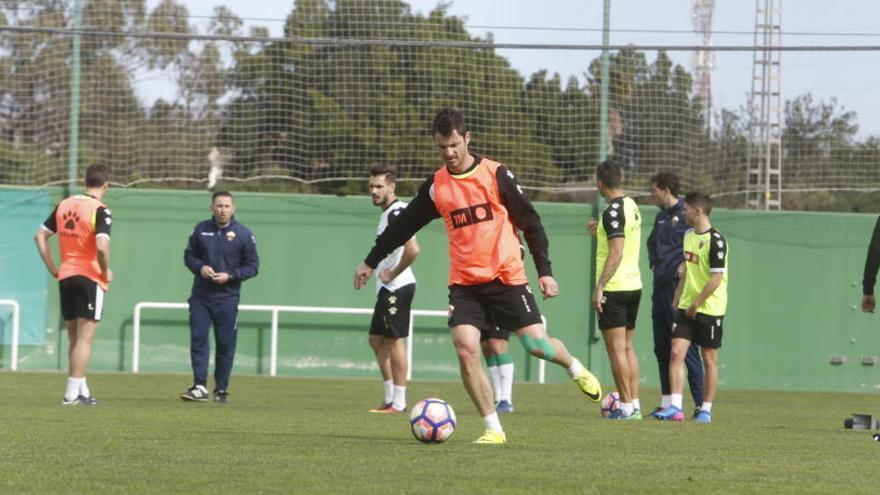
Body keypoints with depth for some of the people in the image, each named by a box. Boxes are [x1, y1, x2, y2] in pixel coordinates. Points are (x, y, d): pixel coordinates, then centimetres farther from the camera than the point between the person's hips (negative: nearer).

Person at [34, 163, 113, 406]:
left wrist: (53, 268, 13)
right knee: (85, 338, -2)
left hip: (65, 277, 6)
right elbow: (102, 245, -25)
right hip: (90, 277, -6)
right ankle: (73, 393, -6)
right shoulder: (100, 211, -12)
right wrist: (106, 271, -9)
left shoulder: (64, 205, 8)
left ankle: (81, 390, 19)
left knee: (74, 338, 14)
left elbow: (40, 235, 11)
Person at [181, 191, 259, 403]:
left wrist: (230, 276, -13)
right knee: (198, 339, -8)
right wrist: (200, 267, -8)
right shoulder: (201, 230, 6)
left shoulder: (244, 234, -1)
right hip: (200, 296, 2)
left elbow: (253, 266, 1)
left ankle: (221, 390, 12)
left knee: (225, 344, 2)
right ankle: (200, 387, -8)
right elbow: (188, 255, 14)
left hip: (227, 298, -2)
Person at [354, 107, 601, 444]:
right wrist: (371, 261, 24)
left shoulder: (496, 175, -3)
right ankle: (493, 429, -6)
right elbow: (404, 226, 19)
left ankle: (575, 369, 28)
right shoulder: (435, 187, 6)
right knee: (466, 349, -15)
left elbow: (530, 223, 0)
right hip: (464, 284, 3)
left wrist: (545, 271, -4)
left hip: (507, 277, -3)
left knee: (537, 345, -8)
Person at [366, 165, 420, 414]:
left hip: (396, 287, -11)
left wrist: (393, 274, -18)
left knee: (394, 340, -7)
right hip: (387, 289, 11)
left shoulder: (396, 213, -17)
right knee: (377, 339, 14)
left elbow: (412, 250, -29)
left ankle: (399, 402, -3)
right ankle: (391, 397, 17)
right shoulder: (387, 213, 15)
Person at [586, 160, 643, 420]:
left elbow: (616, 253, -22)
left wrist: (599, 287, -21)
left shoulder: (613, 211, -16)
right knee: (627, 347, 13)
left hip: (615, 288, -9)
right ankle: (634, 405, 13)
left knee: (616, 349, -5)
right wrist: (599, 231, 25)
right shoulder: (632, 206, 11)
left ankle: (626, 406, -6)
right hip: (634, 284, 9)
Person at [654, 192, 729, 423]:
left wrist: (696, 304, -17)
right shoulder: (688, 236, 11)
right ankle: (675, 408, -9)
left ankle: (706, 410, 11)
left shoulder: (715, 240, -14)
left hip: (709, 309, -7)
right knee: (676, 352, -6)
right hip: (687, 308, 7)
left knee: (709, 359, 3)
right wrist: (677, 301, 18)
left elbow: (716, 278, -18)